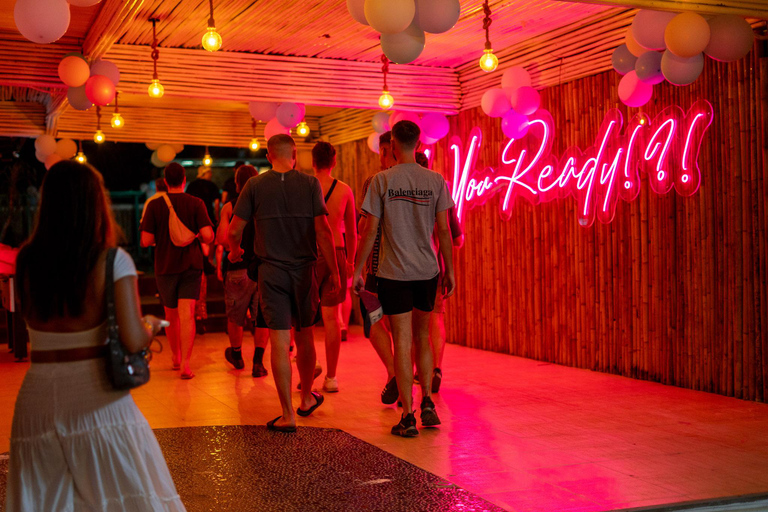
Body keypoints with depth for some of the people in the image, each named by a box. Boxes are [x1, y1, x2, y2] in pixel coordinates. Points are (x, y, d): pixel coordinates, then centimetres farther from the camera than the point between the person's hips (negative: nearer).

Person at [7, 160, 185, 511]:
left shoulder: (26, 261, 0)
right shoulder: (113, 261, -10)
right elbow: (134, 340, -15)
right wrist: (151, 325, 6)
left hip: (38, 397, 4)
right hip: (96, 399, -4)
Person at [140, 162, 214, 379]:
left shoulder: (154, 205, -3)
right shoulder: (196, 203, -4)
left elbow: (146, 241, -6)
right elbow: (208, 236, -14)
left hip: (165, 266, 1)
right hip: (191, 265, -1)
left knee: (171, 315, 17)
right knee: (187, 314, -7)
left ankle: (176, 358, 30)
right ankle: (185, 363, -19)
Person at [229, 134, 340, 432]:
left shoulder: (255, 186, -2)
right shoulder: (310, 184, -2)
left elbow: (234, 231, 0)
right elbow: (323, 232, -7)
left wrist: (234, 251, 21)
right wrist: (334, 272, -1)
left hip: (271, 271, -1)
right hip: (304, 271, 1)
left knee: (279, 343, 0)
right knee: (305, 338, 18)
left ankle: (287, 415, 1)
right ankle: (307, 399, 35)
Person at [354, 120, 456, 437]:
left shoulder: (382, 180, -5)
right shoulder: (436, 181, 2)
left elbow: (370, 231, -5)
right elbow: (444, 231, 2)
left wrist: (357, 271, 3)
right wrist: (449, 271, 11)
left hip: (394, 272, -3)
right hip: (427, 271, 3)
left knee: (402, 343, 1)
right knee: (422, 338, 18)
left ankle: (408, 417, 3)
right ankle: (427, 404, 15)